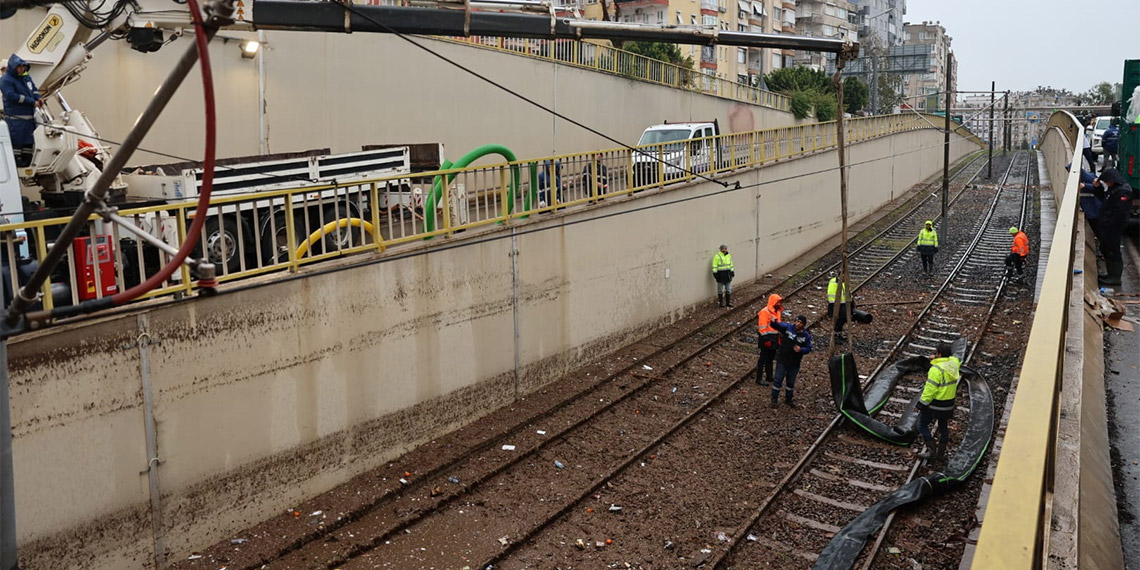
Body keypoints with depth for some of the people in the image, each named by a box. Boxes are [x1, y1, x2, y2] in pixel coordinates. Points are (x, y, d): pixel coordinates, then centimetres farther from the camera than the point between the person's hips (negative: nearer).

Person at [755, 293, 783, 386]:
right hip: (767, 339, -8)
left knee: (770, 359, 17)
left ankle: (769, 377, 28)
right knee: (763, 359, -2)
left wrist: (779, 339, 17)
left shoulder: (777, 311, 11)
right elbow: (762, 327, -19)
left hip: (774, 338, 9)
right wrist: (766, 340, -21)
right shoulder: (765, 312, -17)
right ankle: (759, 379, 5)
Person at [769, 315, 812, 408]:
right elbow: (778, 325, -24)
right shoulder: (788, 327, -11)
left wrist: (801, 350, -20)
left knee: (791, 381, 16)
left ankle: (789, 399, 35)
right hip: (782, 360, -2)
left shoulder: (806, 335, -5)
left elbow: (808, 348, 0)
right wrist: (773, 322, -47)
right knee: (778, 379, 1)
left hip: (795, 363, 2)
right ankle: (774, 399, 15)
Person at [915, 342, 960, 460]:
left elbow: (930, 389, -24)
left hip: (934, 404, -7)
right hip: (948, 404, 7)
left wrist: (920, 404, -16)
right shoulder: (954, 363, -4)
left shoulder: (936, 369, -26)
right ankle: (941, 452, 30)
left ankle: (931, 449, 6)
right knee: (943, 427, 20)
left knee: (922, 425, 10)